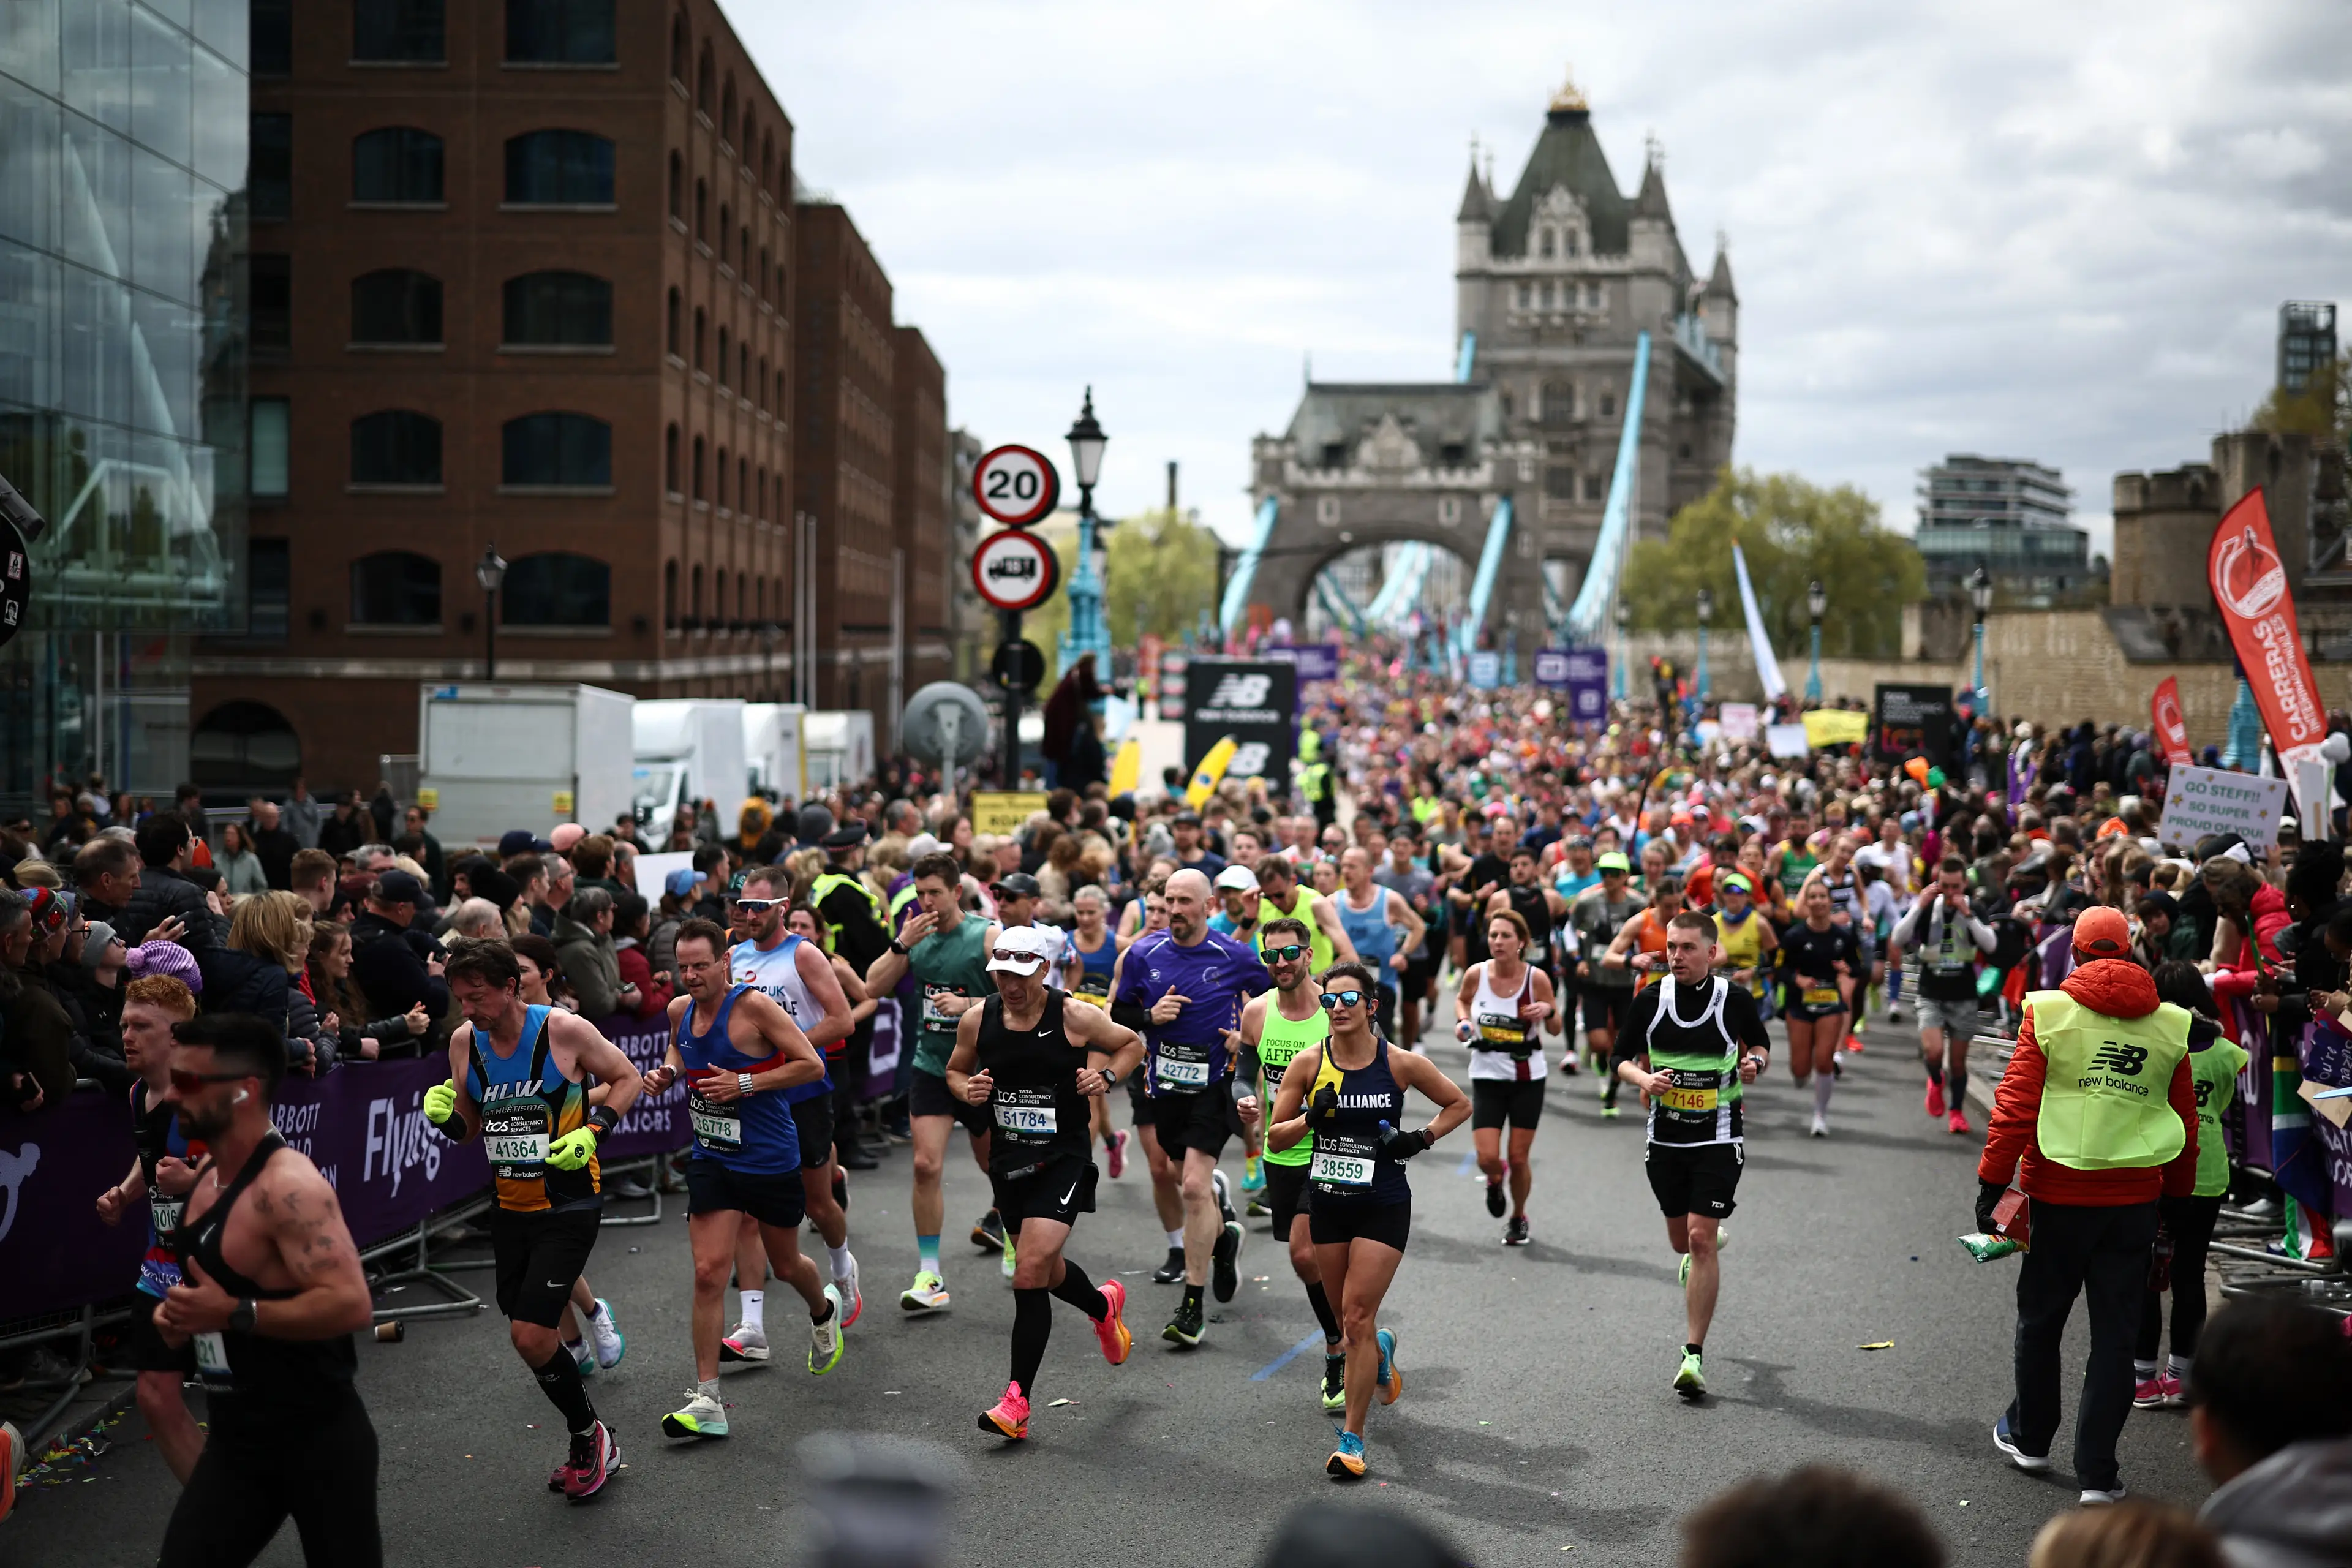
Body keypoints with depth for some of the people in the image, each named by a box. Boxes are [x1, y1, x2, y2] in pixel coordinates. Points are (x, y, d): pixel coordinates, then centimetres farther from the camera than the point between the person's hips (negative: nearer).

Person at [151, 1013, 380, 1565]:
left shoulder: (287, 1187, -23)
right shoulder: (207, 1174, 7)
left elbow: (352, 1304, -31)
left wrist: (235, 1314, -29)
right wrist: (182, 1313, 3)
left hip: (317, 1443, -9)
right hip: (235, 1440, 9)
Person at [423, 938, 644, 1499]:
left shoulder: (564, 1029, -15)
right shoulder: (464, 1041, 0)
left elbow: (626, 1078, -1)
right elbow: (469, 1127, 12)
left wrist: (592, 1132, -15)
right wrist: (445, 1117, -10)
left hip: (569, 1205, -6)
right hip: (509, 1208, 6)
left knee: (531, 1336, -13)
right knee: (528, 1336, 10)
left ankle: (590, 1439, 11)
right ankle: (589, 1446, 30)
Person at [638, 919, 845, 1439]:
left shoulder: (754, 1005, -18)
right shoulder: (680, 1010, -1)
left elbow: (812, 1065, -17)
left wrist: (745, 1083, -24)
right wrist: (669, 1071, 0)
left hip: (771, 1160, -3)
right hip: (711, 1160, 4)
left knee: (786, 1266, 17)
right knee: (709, 1273, -9)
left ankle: (824, 1309, 54)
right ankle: (706, 1402, -5)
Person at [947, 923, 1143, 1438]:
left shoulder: (1076, 1017, -10)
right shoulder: (976, 1019, -1)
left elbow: (1133, 1043, 6)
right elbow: (955, 1070, 16)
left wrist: (1106, 1075, -12)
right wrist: (967, 1090, -7)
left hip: (1064, 1158, -5)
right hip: (1008, 1159, 5)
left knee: (1031, 1273, -17)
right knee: (1047, 1272, 20)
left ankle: (1018, 1402, -10)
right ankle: (1105, 1305, 55)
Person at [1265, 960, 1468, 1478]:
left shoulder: (1402, 1064, -7)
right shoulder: (1309, 1064, -3)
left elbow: (1459, 1105, 9)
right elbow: (1275, 1138, 1)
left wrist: (1421, 1138, -6)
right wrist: (1311, 1117, -17)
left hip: (1383, 1206, -3)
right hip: (1327, 1202, 3)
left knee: (1357, 1318, -10)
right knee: (1348, 1319, 15)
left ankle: (1352, 1437, 0)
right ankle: (1381, 1350, 51)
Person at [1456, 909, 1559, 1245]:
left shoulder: (1536, 978, -12)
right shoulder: (1476, 974, -9)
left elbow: (1556, 1029, -1)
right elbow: (1462, 999, 15)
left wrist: (1548, 1011, -23)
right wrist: (1462, 1021, -6)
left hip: (1527, 1078, -1)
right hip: (1487, 1077, 1)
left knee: (1518, 1158, 4)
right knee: (1487, 1159, -8)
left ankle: (1519, 1218, 32)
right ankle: (1495, 1179, 30)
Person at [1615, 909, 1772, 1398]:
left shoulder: (1736, 999, -7)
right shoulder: (1650, 999, -3)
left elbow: (1760, 1043, 12)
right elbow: (1620, 1057, 6)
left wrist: (1754, 1061, -10)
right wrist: (1644, 1078, -15)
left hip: (1719, 1139, -3)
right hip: (1665, 1137, 3)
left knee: (1702, 1239, -12)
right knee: (1681, 1241, 14)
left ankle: (1695, 1356, -6)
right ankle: (1705, 1249, 54)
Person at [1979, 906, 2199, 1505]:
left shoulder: (2049, 1013, -6)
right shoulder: (2169, 1025, 3)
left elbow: (2016, 1106, -10)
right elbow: (2186, 1123, 8)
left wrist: (1992, 1183, -3)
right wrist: (2178, 1198, 19)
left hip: (2059, 1193, -2)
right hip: (2135, 1200, 2)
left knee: (2040, 1319, 16)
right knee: (2115, 1335, 6)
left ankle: (2030, 1437, 32)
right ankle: (2097, 1473, 4)